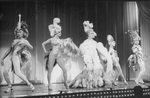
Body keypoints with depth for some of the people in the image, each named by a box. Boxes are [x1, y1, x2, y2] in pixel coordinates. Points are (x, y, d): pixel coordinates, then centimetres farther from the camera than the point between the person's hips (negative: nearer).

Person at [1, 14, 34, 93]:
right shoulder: (15, 40, 21)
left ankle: (30, 84, -8)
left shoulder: (25, 41, 7)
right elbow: (10, 49, 25)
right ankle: (9, 87, 5)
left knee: (18, 73, -21)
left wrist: (24, 43, -25)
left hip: (16, 57, -5)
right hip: (10, 56, 5)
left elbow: (31, 47, -11)